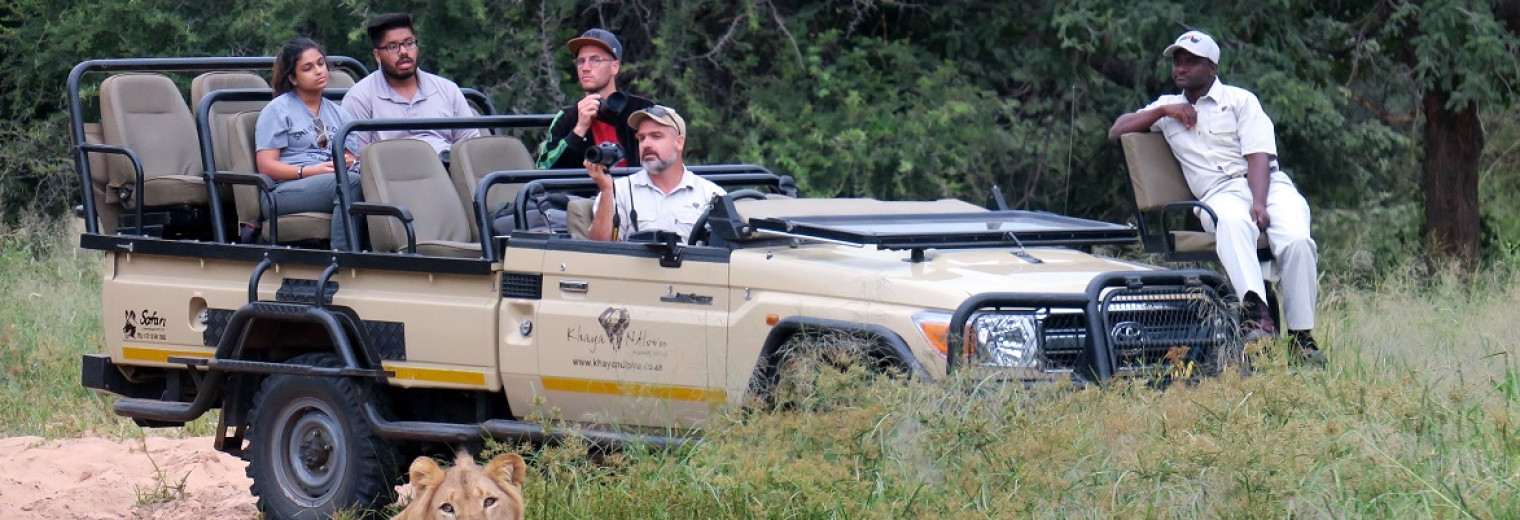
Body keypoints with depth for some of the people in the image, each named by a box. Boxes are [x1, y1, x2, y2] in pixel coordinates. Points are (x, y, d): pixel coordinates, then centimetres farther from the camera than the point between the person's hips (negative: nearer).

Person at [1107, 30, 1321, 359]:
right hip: (1219, 194, 1)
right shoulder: (1169, 107, 27)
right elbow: (1116, 131, 18)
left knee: (1297, 241, -31)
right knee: (1233, 222, -39)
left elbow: (1258, 156, -1)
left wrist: (1259, 204, -19)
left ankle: (1302, 337, -27)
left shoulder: (1240, 100, 13)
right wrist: (1162, 111, 5)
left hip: (1268, 183, -1)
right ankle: (1256, 312, -56)